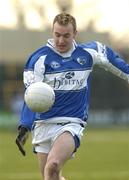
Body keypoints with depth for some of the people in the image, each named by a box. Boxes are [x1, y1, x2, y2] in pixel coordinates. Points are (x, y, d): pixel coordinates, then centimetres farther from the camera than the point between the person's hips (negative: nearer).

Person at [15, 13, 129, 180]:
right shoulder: (40, 58, -6)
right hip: (44, 124, 1)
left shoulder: (88, 53, 2)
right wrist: (24, 127, -24)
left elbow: (111, 58, 24)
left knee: (53, 165, -27)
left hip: (72, 123, -1)